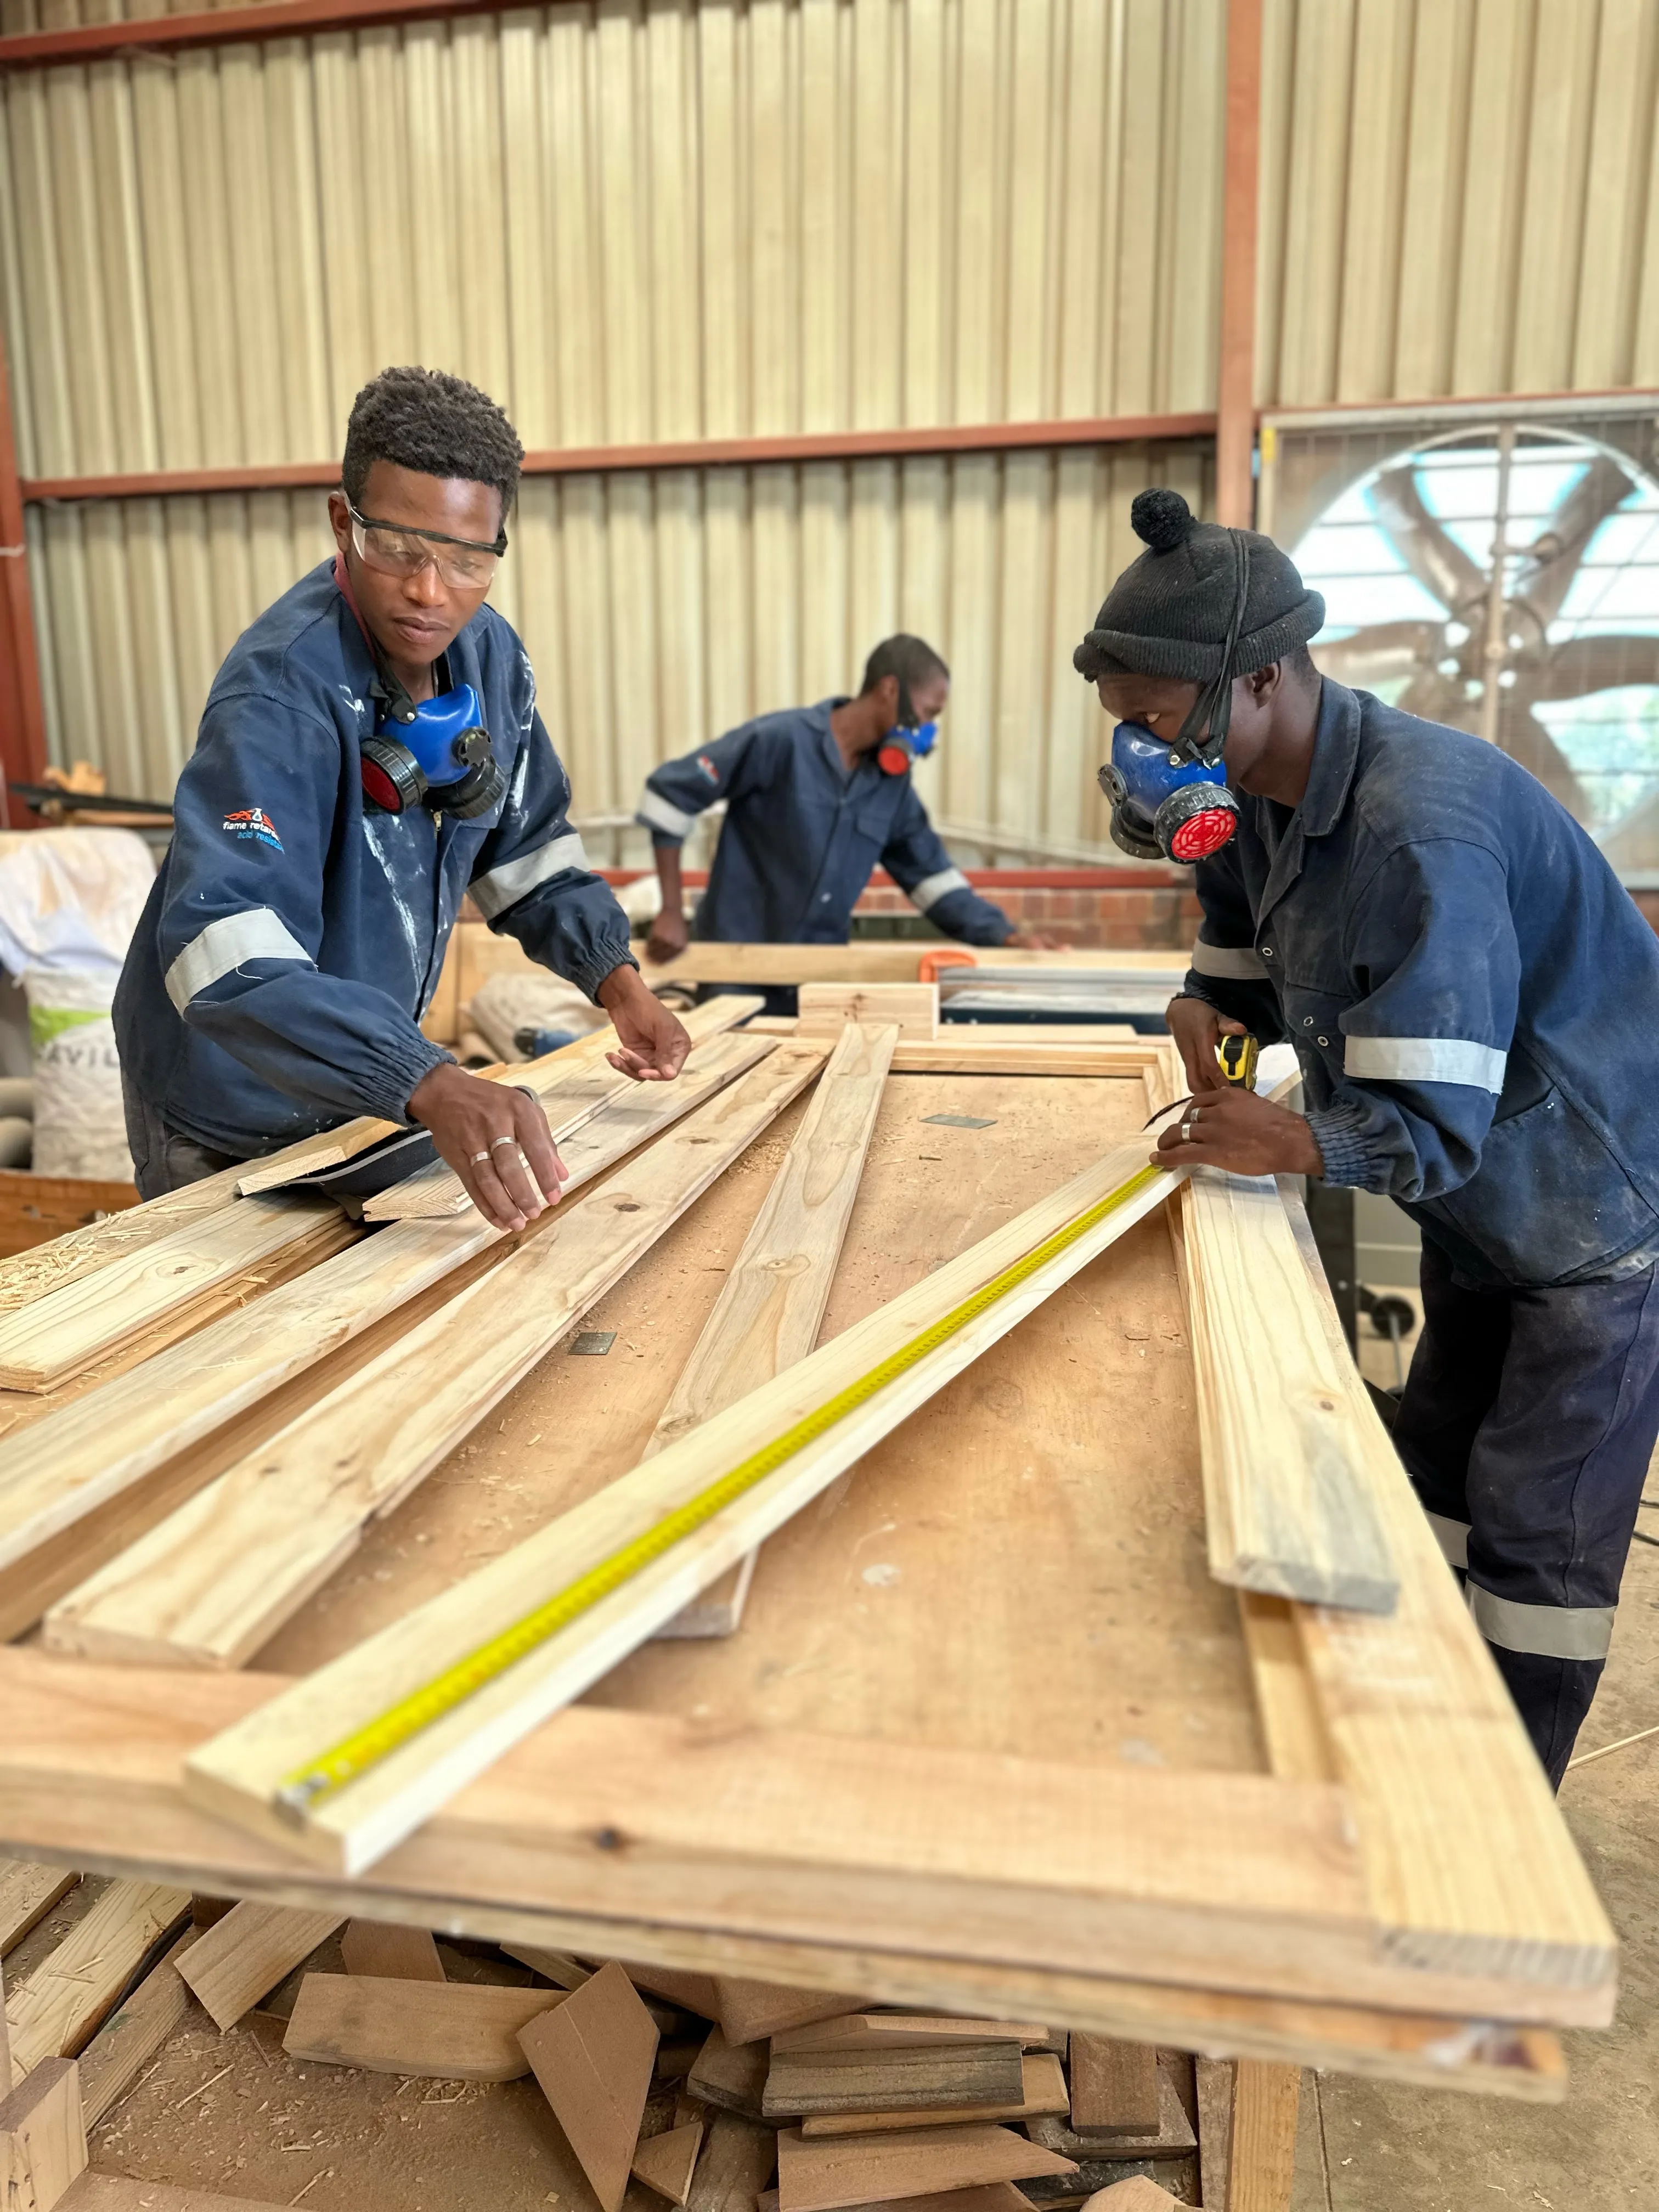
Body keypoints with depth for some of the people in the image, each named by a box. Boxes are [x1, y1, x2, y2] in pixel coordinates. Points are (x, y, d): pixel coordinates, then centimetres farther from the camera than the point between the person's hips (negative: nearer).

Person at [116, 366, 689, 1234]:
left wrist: (617, 980, -9)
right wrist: (429, 1085, -55)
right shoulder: (282, 690, -30)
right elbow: (230, 953, -42)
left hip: (364, 1092, 7)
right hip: (233, 1123, -6)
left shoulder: (489, 656, -7)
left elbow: (529, 848, 6)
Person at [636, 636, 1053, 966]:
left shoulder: (894, 784, 4)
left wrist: (1004, 935, -4)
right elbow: (669, 790, -12)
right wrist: (672, 912, -14)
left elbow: (932, 877, 10)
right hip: (735, 960, -5)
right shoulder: (779, 740, -15)